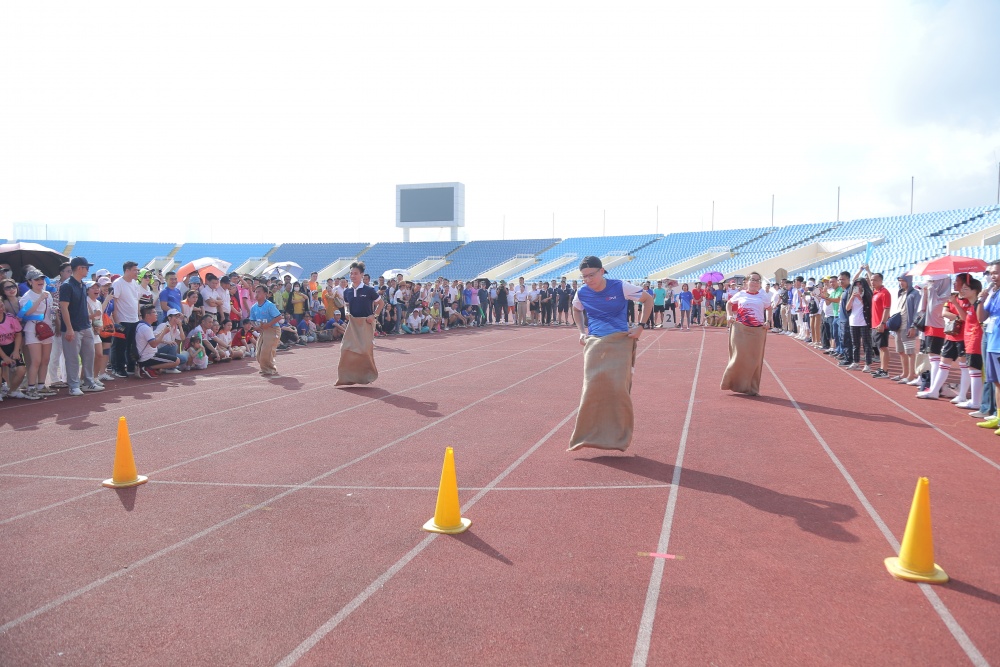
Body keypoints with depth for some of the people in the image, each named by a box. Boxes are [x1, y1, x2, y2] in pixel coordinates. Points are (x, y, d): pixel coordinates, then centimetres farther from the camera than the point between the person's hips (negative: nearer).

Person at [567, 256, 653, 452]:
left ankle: (619, 437, 8)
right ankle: (589, 435, 7)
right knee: (592, 388, -4)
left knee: (619, 388, -7)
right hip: (594, 343, 3)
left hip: (620, 342, -2)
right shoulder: (582, 293, 2)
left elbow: (648, 299, 5)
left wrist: (640, 325, -3)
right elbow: (577, 310, 26)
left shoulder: (620, 287, -8)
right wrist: (582, 331, 13)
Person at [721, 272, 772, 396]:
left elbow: (769, 309, 20)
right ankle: (737, 383, 12)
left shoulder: (763, 296, 9)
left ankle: (752, 388, 15)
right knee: (739, 356, -5)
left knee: (754, 359, 4)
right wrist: (729, 315, 3)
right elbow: (729, 303, 19)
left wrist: (768, 321, 5)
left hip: (757, 331, 1)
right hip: (740, 329, -1)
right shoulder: (740, 294, 6)